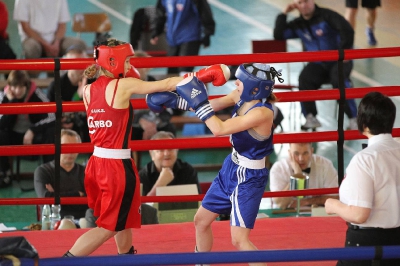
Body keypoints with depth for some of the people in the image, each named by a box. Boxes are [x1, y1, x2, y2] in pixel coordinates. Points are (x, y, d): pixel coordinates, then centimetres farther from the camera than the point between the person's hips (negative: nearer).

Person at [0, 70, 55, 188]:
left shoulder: (37, 95, -16)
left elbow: (51, 118, -16)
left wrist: (32, 131, -27)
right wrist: (12, 101, -30)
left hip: (34, 135, -1)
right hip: (14, 136, 1)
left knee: (51, 134, -31)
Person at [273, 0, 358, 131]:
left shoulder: (326, 15, -5)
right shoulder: (298, 24, 12)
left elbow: (347, 30, -15)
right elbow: (278, 35, 5)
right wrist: (284, 14, 1)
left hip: (337, 61, -4)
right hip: (317, 64, 4)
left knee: (339, 80, -34)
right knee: (304, 79, -28)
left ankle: (353, 119, -26)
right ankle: (311, 117, -20)